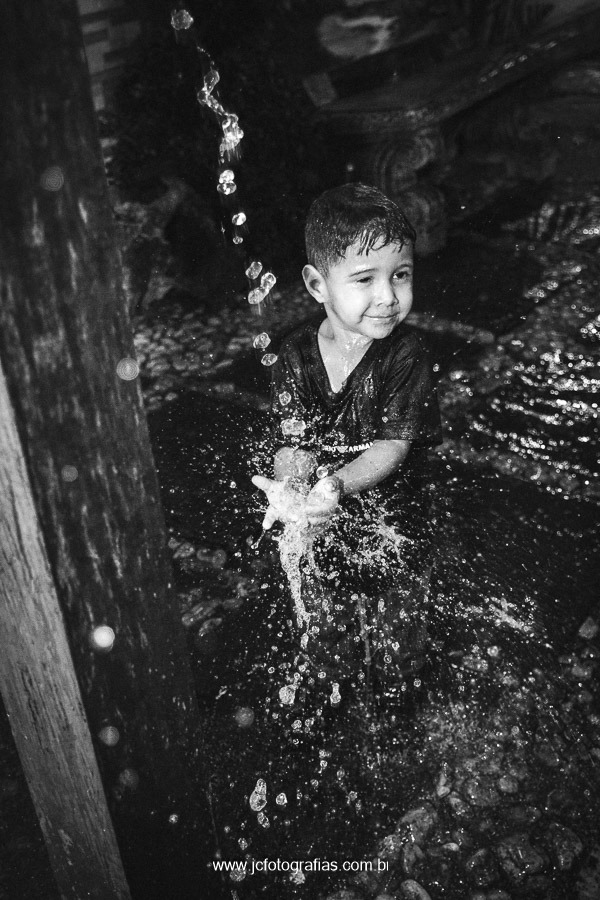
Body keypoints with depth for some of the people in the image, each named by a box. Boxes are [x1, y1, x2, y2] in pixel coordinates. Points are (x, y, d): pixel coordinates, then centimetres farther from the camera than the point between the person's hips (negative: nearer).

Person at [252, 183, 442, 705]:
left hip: (396, 530, -2)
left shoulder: (408, 357, -20)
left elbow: (393, 445, -25)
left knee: (395, 651, 21)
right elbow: (293, 442, -15)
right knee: (326, 637, 25)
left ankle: (394, 703, 52)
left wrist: (336, 484, -44)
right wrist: (290, 488, -38)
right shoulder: (296, 357, -13)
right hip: (324, 531, 2)